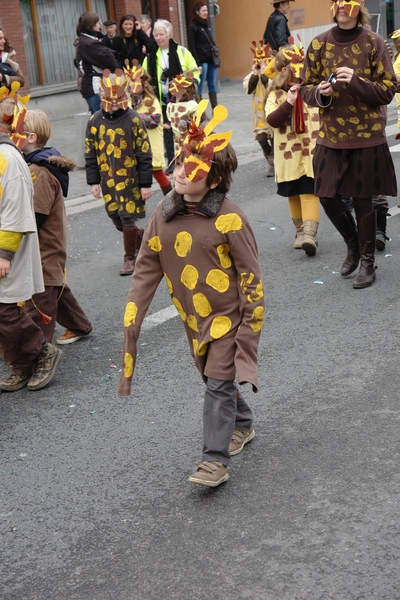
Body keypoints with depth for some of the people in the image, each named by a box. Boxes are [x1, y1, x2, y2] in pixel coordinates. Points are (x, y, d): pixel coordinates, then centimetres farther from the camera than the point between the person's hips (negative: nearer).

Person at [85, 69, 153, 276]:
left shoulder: (134, 120, -10)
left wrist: (145, 184, -9)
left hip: (130, 179, -4)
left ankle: (130, 258, 16)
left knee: (127, 219, -2)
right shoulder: (95, 121, 0)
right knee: (116, 218, 12)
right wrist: (94, 181, 3)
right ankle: (142, 237, 39)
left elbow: (144, 154, -8)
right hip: (108, 180, 4)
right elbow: (90, 154, 6)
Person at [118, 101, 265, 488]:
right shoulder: (164, 215, -4)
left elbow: (249, 272, -14)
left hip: (228, 314, -6)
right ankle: (243, 425, 44)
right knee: (212, 377, 18)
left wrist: (251, 321, -13)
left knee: (218, 383, -6)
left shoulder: (228, 219, -20)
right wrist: (131, 316, -5)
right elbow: (147, 267, 0)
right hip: (194, 316, 6)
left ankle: (215, 461, 2)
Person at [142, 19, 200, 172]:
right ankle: (172, 162, 8)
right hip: (162, 101, 2)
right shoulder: (151, 56, 5)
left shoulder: (182, 52, 0)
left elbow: (194, 70, 5)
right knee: (167, 131, 1)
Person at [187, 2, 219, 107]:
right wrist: (198, 64, -15)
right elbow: (192, 48, -10)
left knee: (212, 86, 9)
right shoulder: (192, 27, -6)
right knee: (199, 87, -4)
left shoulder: (206, 25, 15)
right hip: (202, 61, -7)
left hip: (211, 60, 7)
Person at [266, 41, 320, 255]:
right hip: (289, 156, 1)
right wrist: (288, 103, -27)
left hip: (311, 153, -1)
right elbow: (272, 120, -15)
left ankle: (309, 234, -17)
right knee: (293, 194, 13)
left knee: (309, 193, -10)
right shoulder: (276, 95, -1)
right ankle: (300, 231, 28)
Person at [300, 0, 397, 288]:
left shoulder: (374, 43, -6)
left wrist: (356, 81, -22)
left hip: (366, 137, -3)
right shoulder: (319, 44, 1)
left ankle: (368, 261, 22)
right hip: (331, 136, 3)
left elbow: (388, 91, -7)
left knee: (362, 200, 3)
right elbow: (306, 89, 7)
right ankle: (353, 244, 34)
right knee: (328, 197, 5)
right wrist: (319, 92, -15)